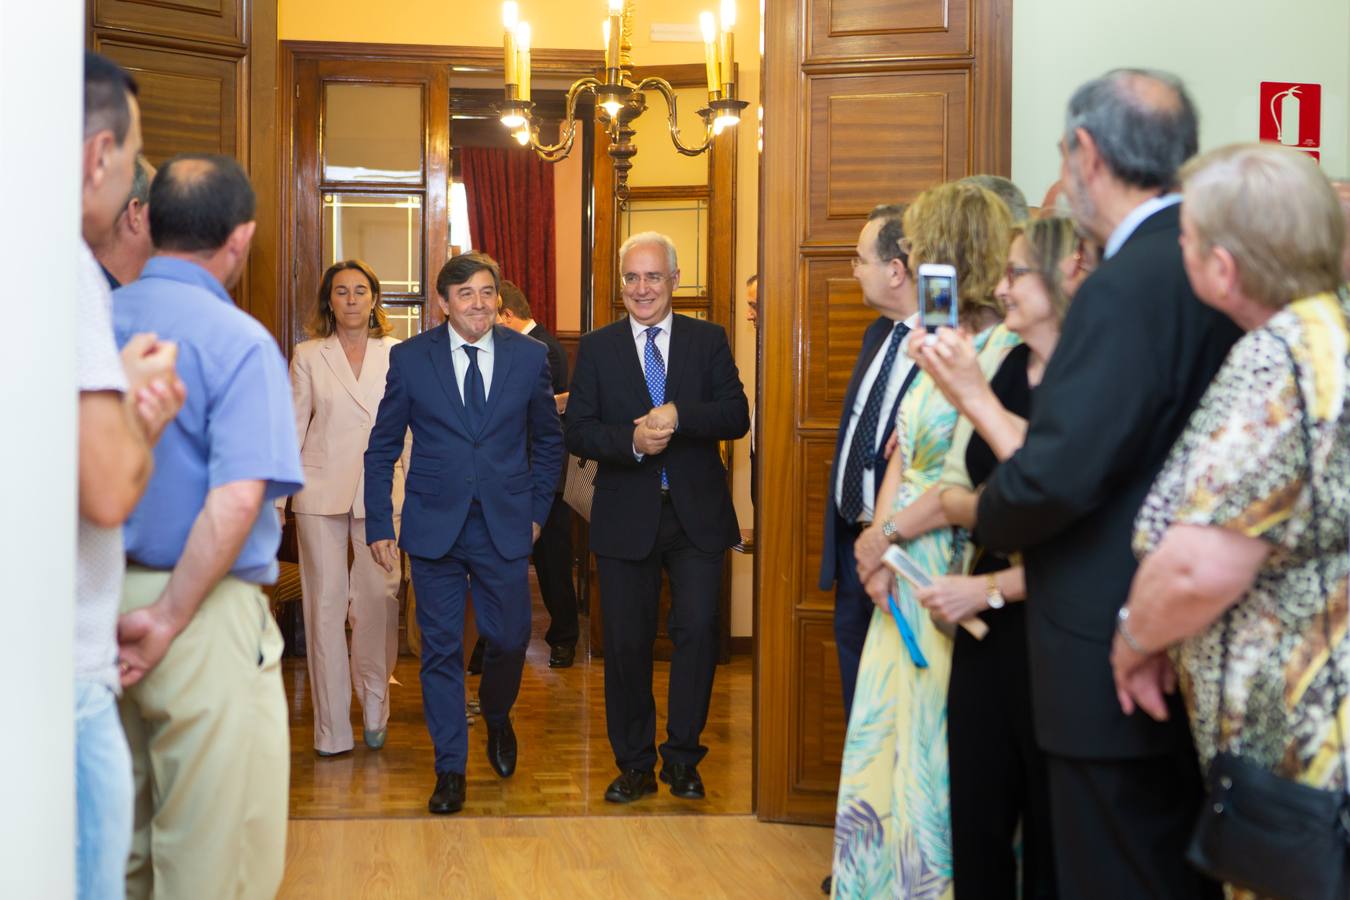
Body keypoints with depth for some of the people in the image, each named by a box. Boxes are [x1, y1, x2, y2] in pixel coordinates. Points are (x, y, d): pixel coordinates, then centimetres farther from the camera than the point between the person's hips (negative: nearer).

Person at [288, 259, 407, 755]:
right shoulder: (308, 356, 7)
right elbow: (292, 428, 8)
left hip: (381, 491, 0)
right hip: (321, 491, 0)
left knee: (379, 598, -4)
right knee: (325, 602, 0)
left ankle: (375, 708, 18)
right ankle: (332, 728, 7)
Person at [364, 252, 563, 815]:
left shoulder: (529, 356, 1)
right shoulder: (410, 358, -2)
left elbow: (548, 440, 12)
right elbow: (382, 448, 3)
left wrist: (538, 510, 8)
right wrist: (379, 525, -1)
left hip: (506, 527, 1)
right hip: (434, 525, -1)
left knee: (509, 640, 7)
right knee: (441, 648, 4)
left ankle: (497, 717, 40)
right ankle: (450, 768, 15)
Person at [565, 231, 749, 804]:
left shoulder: (709, 341, 5)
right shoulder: (596, 348, 5)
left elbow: (737, 418, -5)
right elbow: (577, 431, -1)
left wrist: (677, 415, -21)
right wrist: (632, 442, -19)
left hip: (697, 517, 0)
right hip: (626, 518, 0)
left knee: (697, 631, -7)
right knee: (626, 644, 6)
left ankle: (682, 757, 10)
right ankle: (634, 765, 20)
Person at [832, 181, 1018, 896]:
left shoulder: (1003, 353, -17)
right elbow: (900, 456, 8)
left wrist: (888, 533, -11)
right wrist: (879, 550, -6)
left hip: (955, 581, -9)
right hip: (902, 576, 9)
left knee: (933, 756, 1)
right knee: (886, 747, 15)